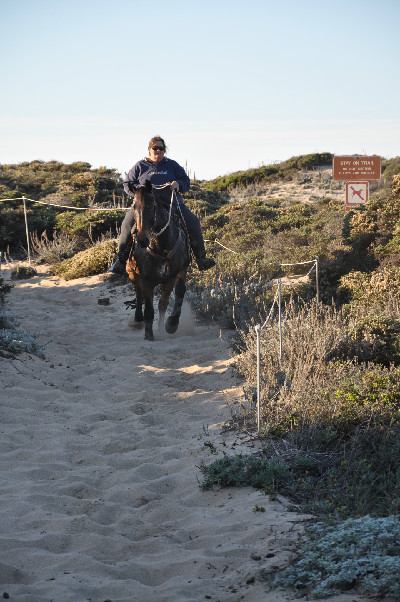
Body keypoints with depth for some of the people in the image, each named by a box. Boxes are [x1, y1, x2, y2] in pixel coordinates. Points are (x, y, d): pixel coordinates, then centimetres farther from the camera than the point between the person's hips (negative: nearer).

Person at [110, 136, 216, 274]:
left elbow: (186, 182, 16)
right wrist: (138, 189, -11)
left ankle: (201, 257, -4)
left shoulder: (172, 165, 17)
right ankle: (121, 260, -19)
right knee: (128, 223, -26)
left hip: (171, 203, 2)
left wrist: (178, 185, -8)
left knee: (193, 221, -14)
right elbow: (127, 185, 11)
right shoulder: (140, 166, 13)